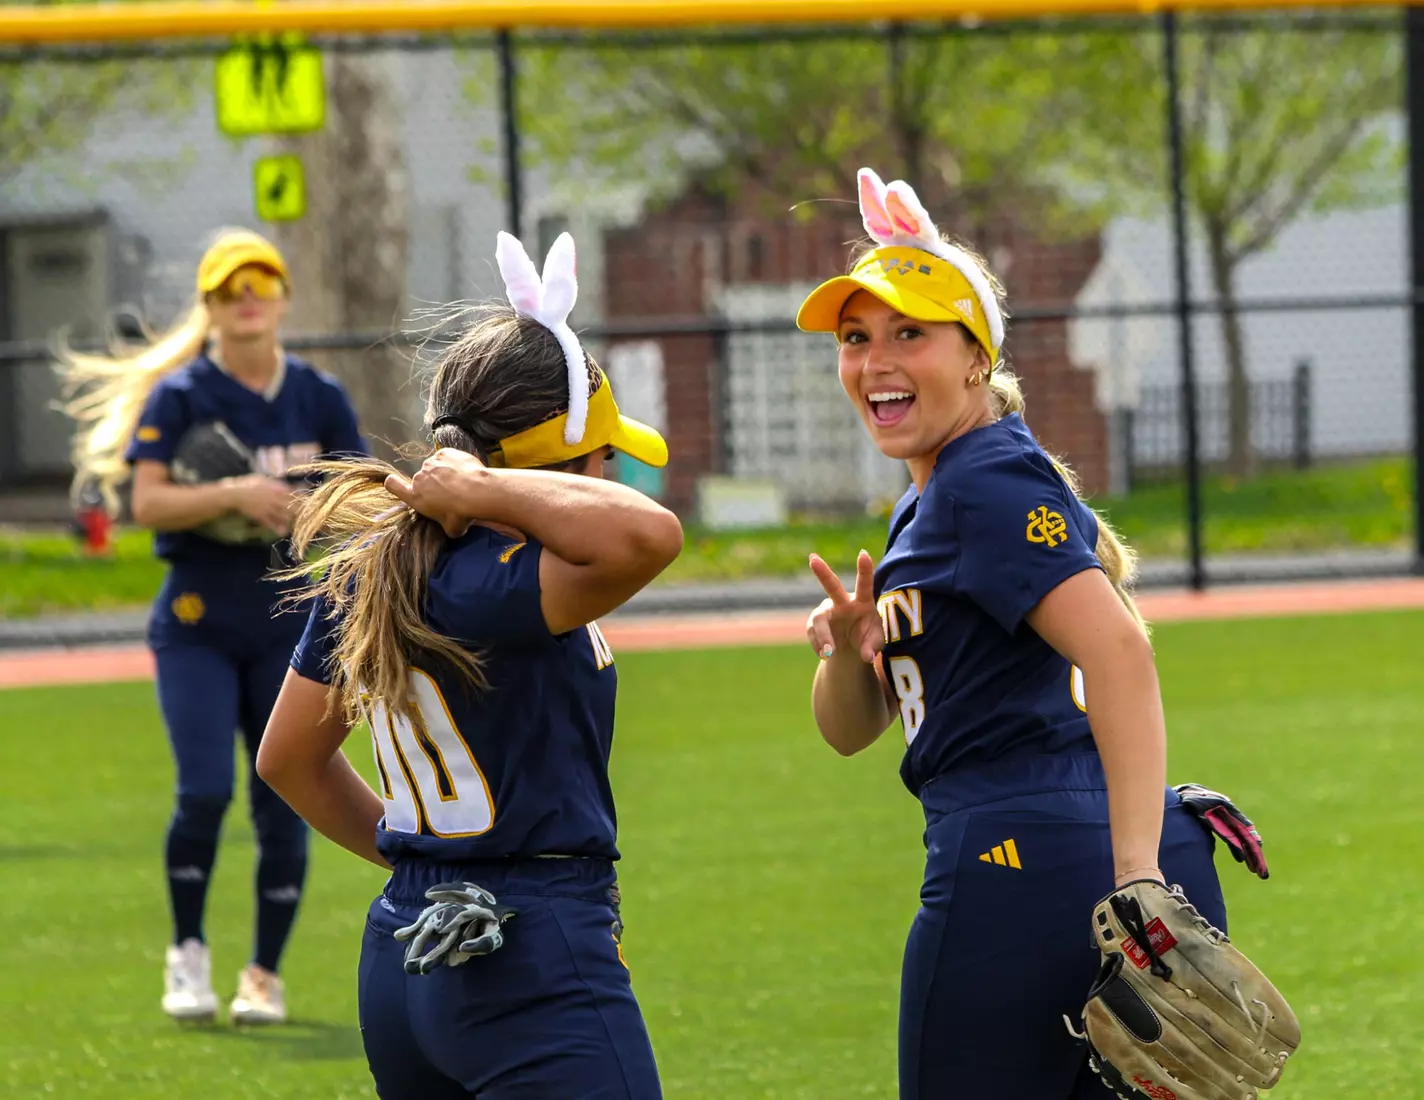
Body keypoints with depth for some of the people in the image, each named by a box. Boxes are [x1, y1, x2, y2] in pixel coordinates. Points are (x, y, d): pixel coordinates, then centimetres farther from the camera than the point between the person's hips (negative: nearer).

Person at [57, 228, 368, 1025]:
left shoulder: (319, 397, 7)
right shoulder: (178, 397, -2)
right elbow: (148, 503, -11)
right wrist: (233, 495, -24)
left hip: (291, 620, 2)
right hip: (198, 621, -2)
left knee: (284, 806, 1)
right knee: (205, 791, -15)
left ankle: (266, 974, 14)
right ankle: (188, 953, 5)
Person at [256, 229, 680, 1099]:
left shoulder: (370, 571, 8)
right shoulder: (489, 589, -18)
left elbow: (291, 758, 20)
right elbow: (648, 533, -37)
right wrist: (487, 489, -23)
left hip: (402, 958, 9)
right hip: (537, 974, -9)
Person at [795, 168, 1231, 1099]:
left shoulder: (988, 482, -8)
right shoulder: (929, 506, 22)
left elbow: (1117, 650, -23)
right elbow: (852, 729, 23)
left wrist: (1136, 875, -31)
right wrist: (847, 648, -1)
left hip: (1021, 870, -9)